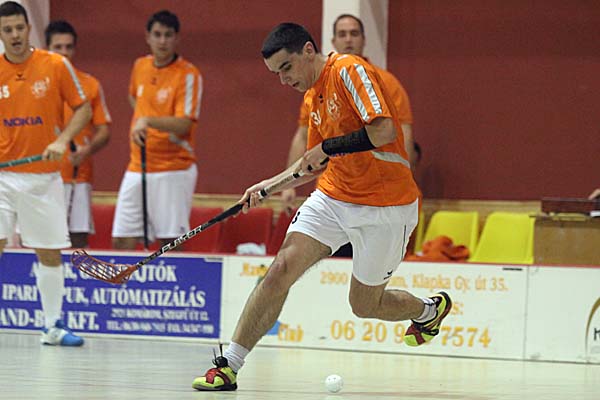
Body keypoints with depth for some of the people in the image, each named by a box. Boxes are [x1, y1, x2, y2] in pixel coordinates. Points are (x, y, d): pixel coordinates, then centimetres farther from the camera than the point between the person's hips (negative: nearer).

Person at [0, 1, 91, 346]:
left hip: (44, 177, 0)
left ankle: (53, 326, 19)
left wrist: (62, 140, -13)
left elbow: (84, 109, 2)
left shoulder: (56, 66, -3)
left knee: (51, 253, 6)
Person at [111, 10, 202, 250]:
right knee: (122, 240, 4)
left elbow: (184, 125, -20)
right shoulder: (140, 66, 10)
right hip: (137, 169, 6)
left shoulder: (188, 75, -9)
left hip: (174, 171, -6)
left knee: (171, 242, -7)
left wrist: (148, 120, -33)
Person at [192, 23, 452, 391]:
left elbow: (384, 129, -28)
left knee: (365, 305, 7)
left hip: (385, 208, -7)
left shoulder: (350, 70, -16)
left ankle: (431, 309, 39)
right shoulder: (313, 97, 10)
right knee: (281, 270, -12)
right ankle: (228, 367, -10)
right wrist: (270, 185, 12)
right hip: (333, 196, 7)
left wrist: (328, 146, -21)